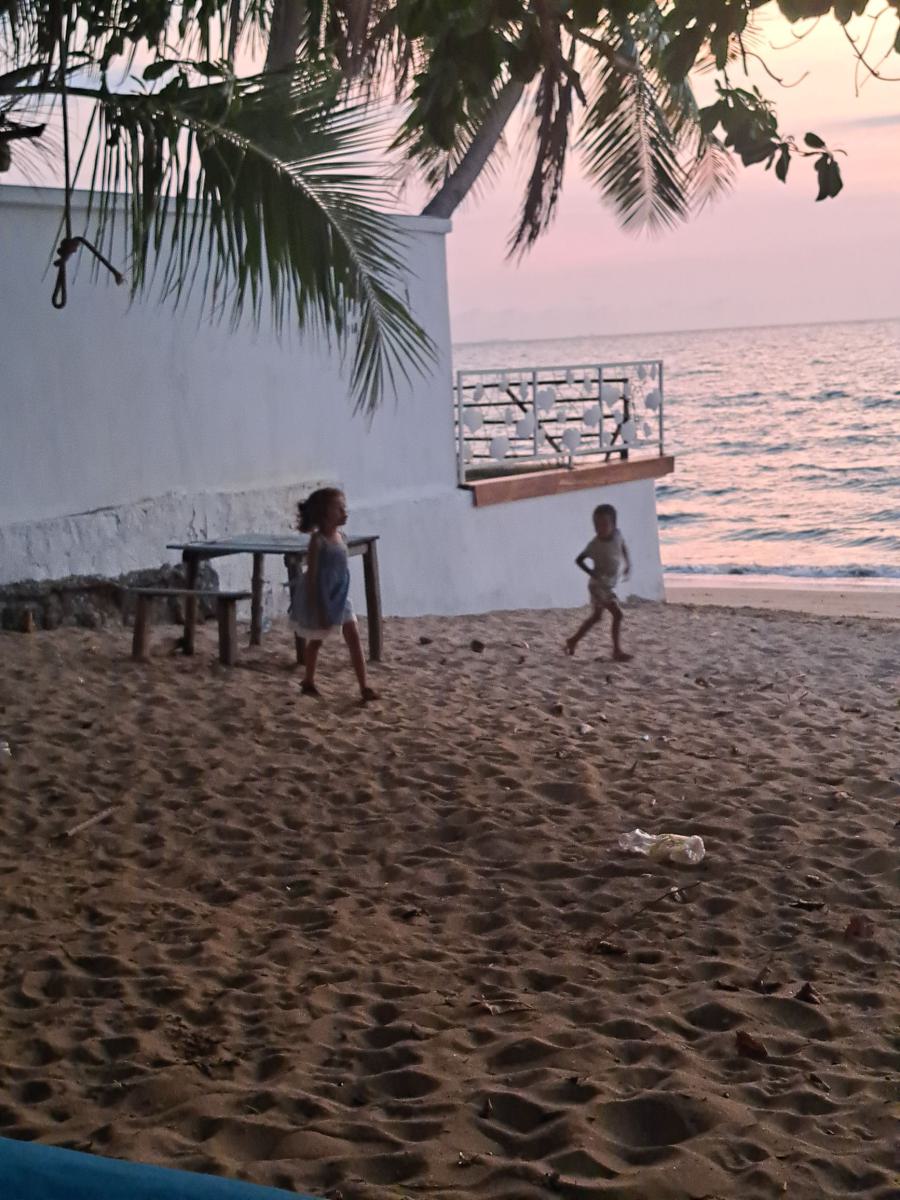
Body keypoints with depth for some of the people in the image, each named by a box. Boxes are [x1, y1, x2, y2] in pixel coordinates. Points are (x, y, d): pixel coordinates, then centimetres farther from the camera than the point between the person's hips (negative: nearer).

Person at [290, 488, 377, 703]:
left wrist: (337, 599, 14)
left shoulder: (340, 537, 1)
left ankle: (364, 687, -6)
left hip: (339, 596, 5)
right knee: (316, 640, 11)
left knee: (354, 637, -5)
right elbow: (312, 576, -19)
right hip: (320, 597, -5)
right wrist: (317, 609, -21)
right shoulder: (318, 540, -18)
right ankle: (308, 682, 31)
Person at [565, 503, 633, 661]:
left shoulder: (617, 535, -7)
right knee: (617, 615, -14)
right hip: (599, 585, -7)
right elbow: (579, 560, -12)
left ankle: (573, 640, 34)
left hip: (609, 585, 7)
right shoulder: (594, 544, -22)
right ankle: (617, 651, -8)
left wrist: (628, 564, 6)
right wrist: (592, 573, -23)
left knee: (596, 617, 20)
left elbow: (623, 547, 15)